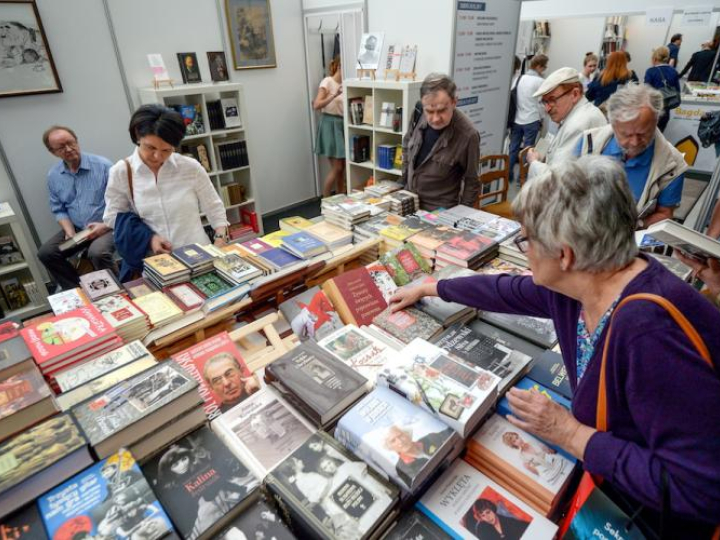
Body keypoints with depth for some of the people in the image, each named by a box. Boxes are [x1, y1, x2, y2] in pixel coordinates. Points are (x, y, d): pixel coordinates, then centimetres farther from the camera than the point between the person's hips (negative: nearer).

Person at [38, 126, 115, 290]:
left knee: (97, 253, -33)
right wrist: (70, 232, -7)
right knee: (46, 253, -7)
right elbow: (59, 210, 11)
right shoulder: (53, 176, 5)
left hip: (107, 226, -6)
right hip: (76, 228, 6)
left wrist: (106, 225, -20)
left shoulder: (103, 165, -11)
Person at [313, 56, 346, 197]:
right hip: (330, 124, -7)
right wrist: (334, 95, -27)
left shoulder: (344, 85, 12)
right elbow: (316, 105, -19)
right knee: (336, 168, -9)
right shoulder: (327, 82, -8)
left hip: (342, 125, 7)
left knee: (343, 167, 8)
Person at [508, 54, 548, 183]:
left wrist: (513, 115, 15)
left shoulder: (519, 78, 6)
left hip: (516, 119, 5)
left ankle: (508, 174, 17)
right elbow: (541, 102, -6)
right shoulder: (540, 81, -10)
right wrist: (541, 119, 7)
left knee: (513, 147, 11)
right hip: (531, 120, -5)